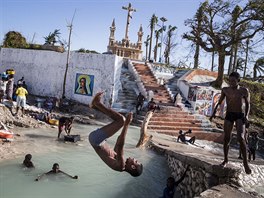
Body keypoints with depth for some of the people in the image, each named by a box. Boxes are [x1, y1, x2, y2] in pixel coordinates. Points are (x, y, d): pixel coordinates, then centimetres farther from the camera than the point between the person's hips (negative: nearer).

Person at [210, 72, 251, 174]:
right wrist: (214, 113, -1)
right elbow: (219, 102, 10)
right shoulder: (225, 90, 1)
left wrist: (246, 115, -10)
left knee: (241, 138, -20)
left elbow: (247, 104, 5)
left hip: (240, 116, -2)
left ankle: (245, 162, -10)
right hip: (229, 115, 3)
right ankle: (225, 160, 21)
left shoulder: (244, 91, -4)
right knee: (226, 139, 4)